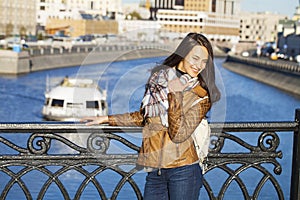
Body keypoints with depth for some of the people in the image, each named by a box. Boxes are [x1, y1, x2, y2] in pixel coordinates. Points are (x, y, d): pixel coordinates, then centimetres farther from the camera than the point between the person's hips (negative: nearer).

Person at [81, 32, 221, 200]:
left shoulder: (201, 96, -5)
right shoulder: (158, 79, 7)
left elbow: (179, 135, -16)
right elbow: (143, 117, 21)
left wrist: (175, 95, -17)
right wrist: (106, 119, 22)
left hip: (183, 172, -4)